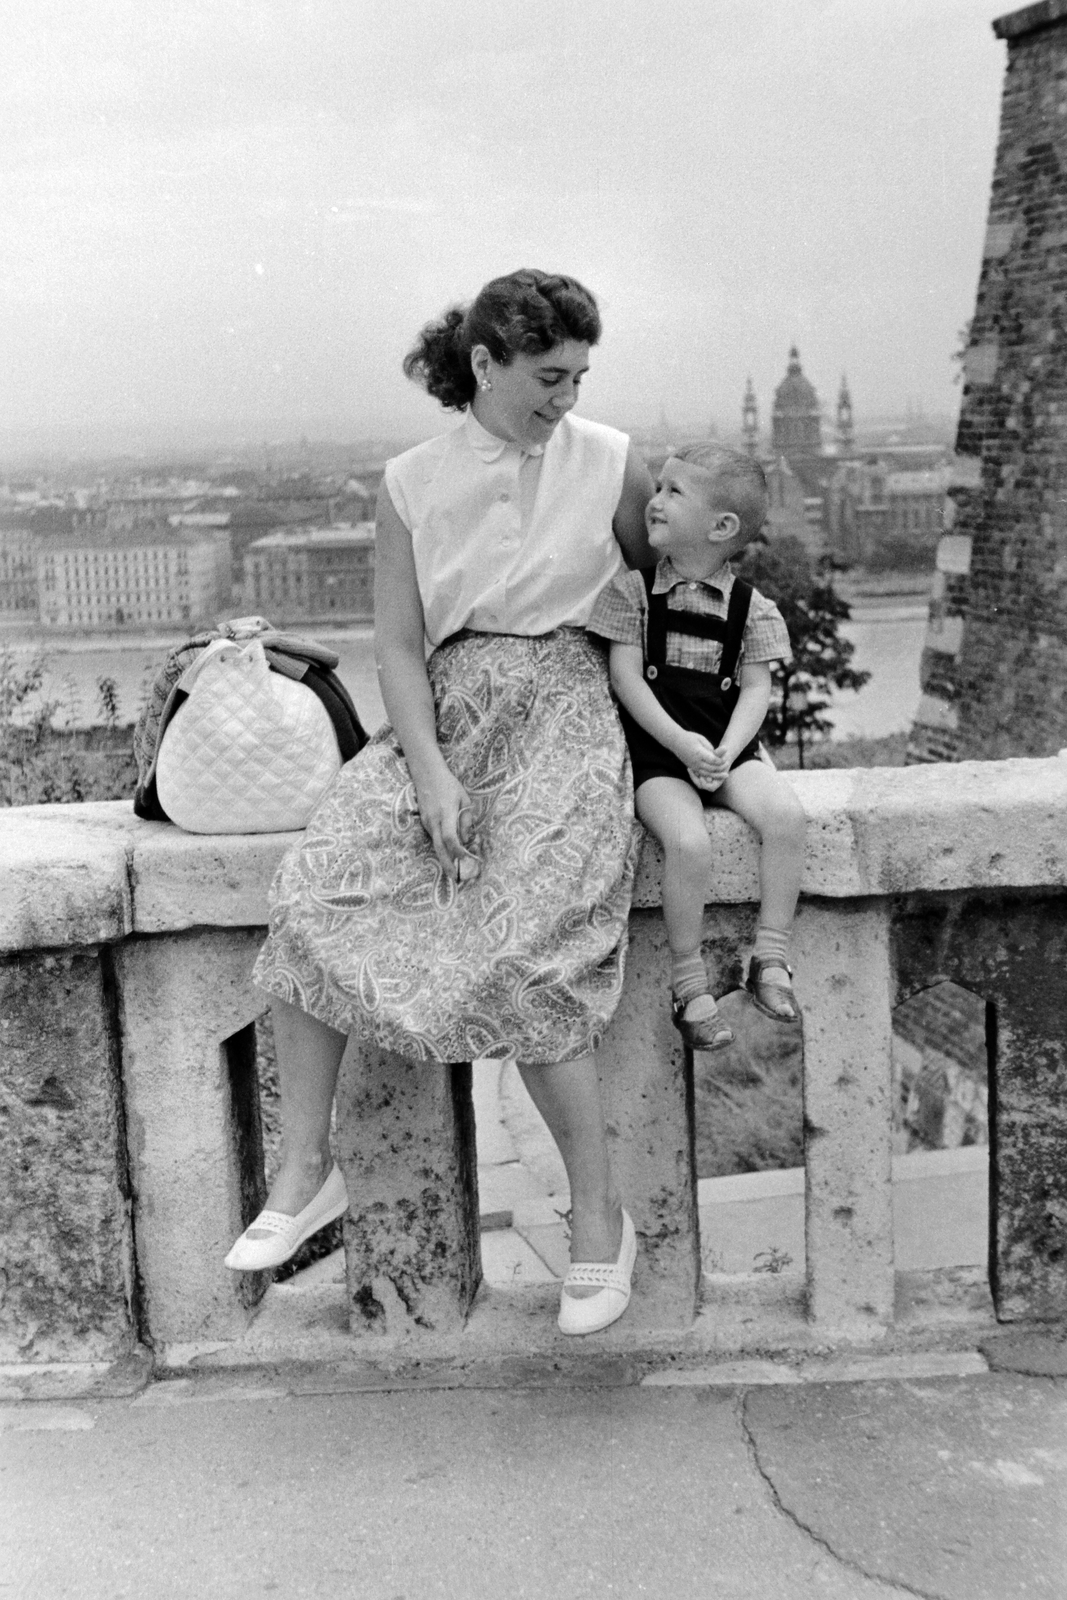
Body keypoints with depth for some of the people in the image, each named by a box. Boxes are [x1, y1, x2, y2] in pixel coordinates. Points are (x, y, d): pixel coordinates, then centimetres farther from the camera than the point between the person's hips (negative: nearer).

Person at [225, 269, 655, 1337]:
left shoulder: (610, 464, 3)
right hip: (442, 715, 3)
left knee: (521, 959, -23)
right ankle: (304, 1171, -8)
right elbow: (399, 645, 2)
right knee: (313, 897, -20)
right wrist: (431, 772, -13)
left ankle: (599, 1218, -7)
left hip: (560, 710, -2)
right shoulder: (412, 484, 5)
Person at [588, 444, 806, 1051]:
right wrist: (680, 742, -18)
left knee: (785, 812, -25)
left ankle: (771, 958, -11)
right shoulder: (631, 591, 0)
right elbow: (626, 678, -6)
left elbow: (756, 688, 1)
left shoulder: (750, 607, 4)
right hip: (658, 755, -2)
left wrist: (725, 750, -17)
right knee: (687, 840, -29)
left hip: (730, 749, 2)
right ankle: (689, 982, -11)